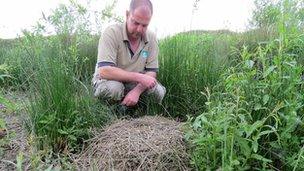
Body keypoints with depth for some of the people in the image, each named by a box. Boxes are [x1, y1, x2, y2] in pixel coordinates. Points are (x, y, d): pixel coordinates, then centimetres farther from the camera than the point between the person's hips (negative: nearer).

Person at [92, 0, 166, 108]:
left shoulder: (151, 38, -8)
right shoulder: (111, 32, -21)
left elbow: (151, 72, -8)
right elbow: (104, 71, -31)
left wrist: (137, 91, -28)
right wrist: (139, 77, -34)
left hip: (135, 84, 4)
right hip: (110, 80, -3)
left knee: (159, 91, -19)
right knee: (112, 88, -36)